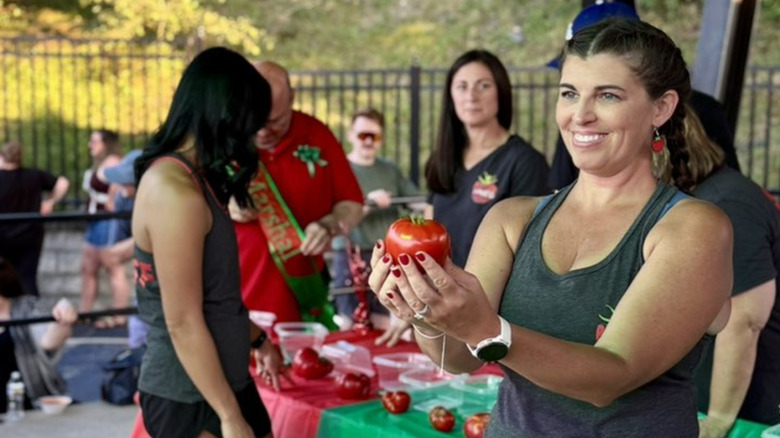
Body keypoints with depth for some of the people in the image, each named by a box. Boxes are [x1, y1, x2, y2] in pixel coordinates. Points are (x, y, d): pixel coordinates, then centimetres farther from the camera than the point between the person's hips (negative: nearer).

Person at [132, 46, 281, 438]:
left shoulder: (190, 178, 8)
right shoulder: (175, 190, -22)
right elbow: (183, 323, -22)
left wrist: (257, 339, 26)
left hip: (227, 380, 9)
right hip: (189, 399, -9)